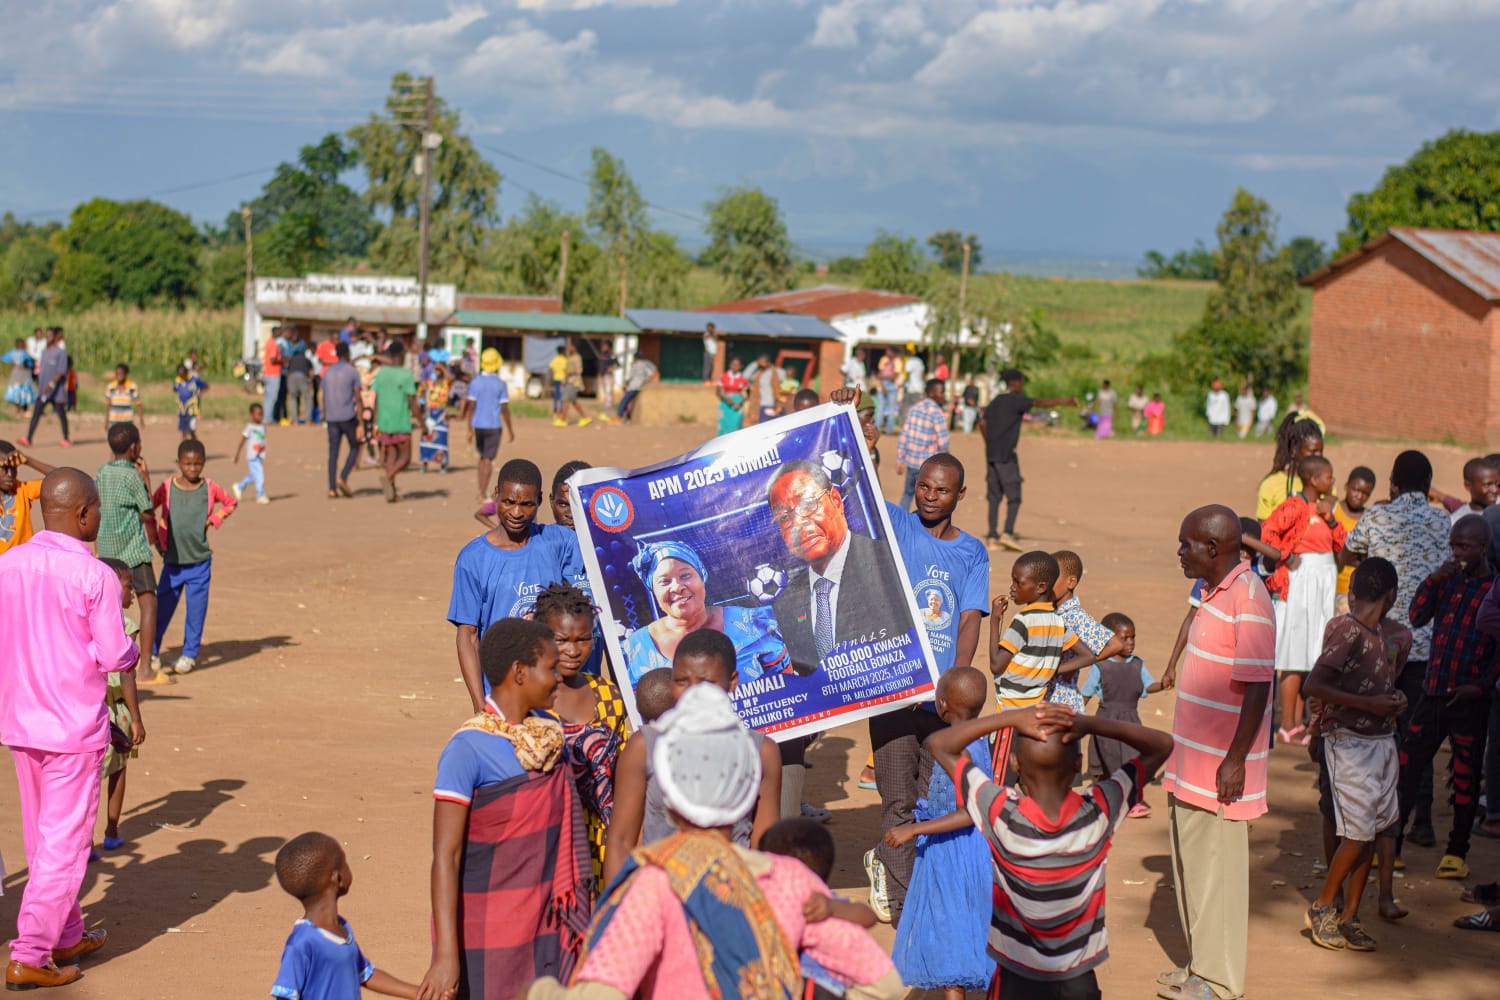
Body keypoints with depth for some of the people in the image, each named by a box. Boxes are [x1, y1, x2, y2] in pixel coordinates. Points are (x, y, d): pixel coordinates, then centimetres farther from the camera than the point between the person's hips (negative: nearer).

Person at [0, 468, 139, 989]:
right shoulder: (95, 576, -17)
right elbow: (115, 657, -15)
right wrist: (133, 648, 6)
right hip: (74, 728, -6)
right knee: (64, 844, 1)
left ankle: (66, 935, 32)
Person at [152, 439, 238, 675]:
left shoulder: (209, 488, -2)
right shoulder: (167, 488, -5)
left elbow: (230, 503, 16)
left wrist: (213, 521, 2)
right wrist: (155, 539, 4)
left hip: (200, 561, 0)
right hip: (172, 561, 0)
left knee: (196, 609, 3)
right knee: (162, 607, 3)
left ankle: (189, 654, 15)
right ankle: (151, 653, 15)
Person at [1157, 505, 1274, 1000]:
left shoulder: (1248, 599, -19)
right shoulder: (1213, 592, 11)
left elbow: (1257, 687, -21)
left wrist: (1235, 761, -21)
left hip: (1220, 766, -9)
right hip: (1192, 761, 9)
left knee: (1217, 868, 1)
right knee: (1188, 864, 16)